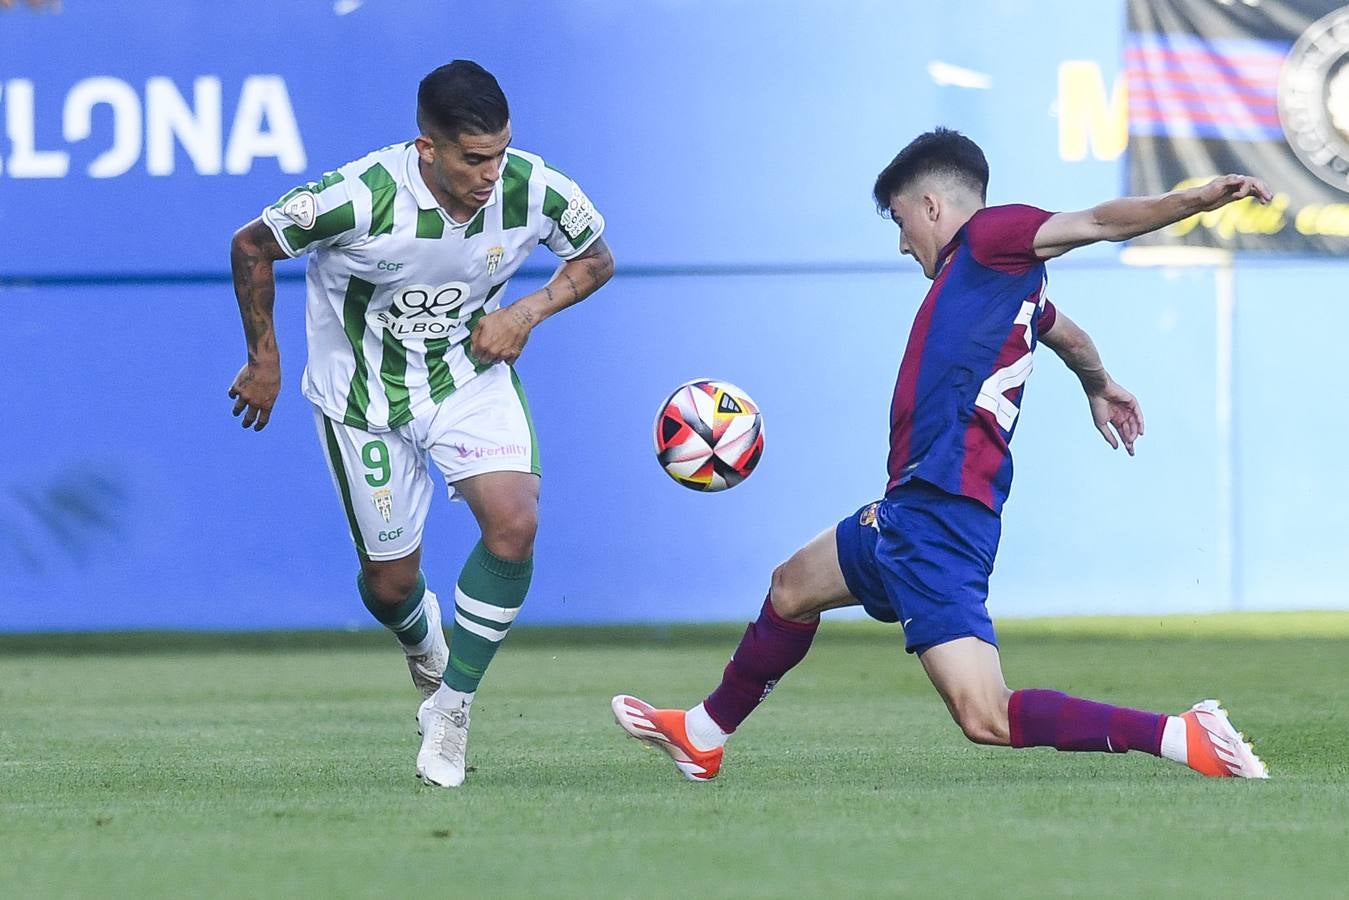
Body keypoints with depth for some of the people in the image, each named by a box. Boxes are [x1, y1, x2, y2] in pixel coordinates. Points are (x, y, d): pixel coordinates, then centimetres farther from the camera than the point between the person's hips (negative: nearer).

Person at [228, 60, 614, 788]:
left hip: (471, 374, 2)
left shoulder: (534, 191, -21)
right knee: (391, 577, 5)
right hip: (364, 395, -2)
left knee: (514, 523, -22)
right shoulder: (362, 197, -31)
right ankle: (421, 638, 47)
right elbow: (251, 247, -14)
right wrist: (263, 361, -4)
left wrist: (526, 312, -17)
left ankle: (451, 707, -4)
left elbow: (596, 258, 1)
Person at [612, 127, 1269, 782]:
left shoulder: (989, 236, -5)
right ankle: (703, 735, 51)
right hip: (913, 511, 11)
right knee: (791, 588, 32)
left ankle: (1184, 737, -20)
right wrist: (1099, 387, 61)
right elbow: (1068, 335, 40)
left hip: (939, 516, -11)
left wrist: (1198, 199, -33)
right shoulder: (1013, 284, 20)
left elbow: (1098, 222, -17)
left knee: (988, 719, -20)